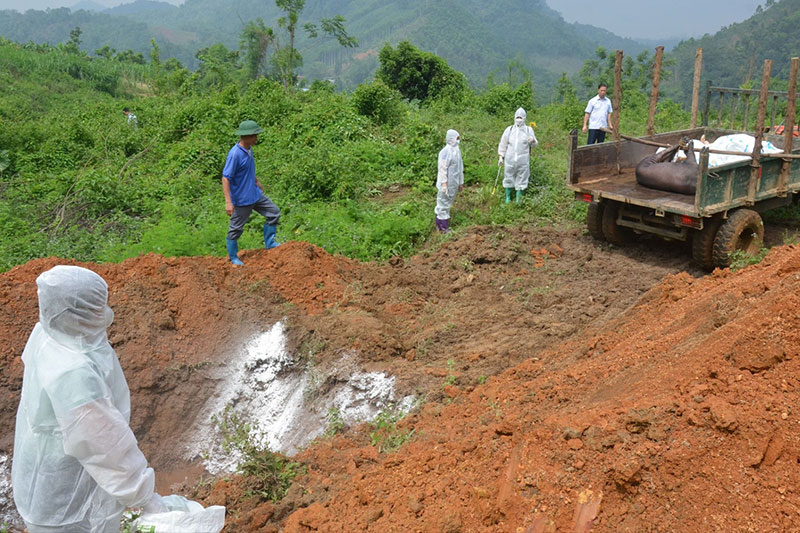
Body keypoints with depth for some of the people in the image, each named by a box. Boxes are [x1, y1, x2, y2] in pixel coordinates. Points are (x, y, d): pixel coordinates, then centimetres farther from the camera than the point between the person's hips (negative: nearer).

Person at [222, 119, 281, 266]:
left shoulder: (249, 149, 1)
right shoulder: (235, 154, -26)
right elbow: (225, 178, -26)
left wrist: (257, 182, 31)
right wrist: (228, 202, -29)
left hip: (255, 194, 9)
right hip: (241, 199, -9)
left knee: (274, 213, 13)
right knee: (236, 228, 6)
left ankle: (269, 243, 26)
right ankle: (233, 257, 25)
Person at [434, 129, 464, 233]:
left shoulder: (457, 150, 9)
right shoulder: (445, 151, -17)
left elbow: (460, 168, 16)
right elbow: (442, 168, -19)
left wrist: (461, 182, 20)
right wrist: (444, 183, -21)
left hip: (454, 184, 9)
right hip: (446, 184, -9)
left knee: (448, 204, 16)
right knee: (443, 204, 2)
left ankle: (440, 224, 28)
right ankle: (443, 227, 9)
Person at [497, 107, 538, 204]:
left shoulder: (528, 130, 4)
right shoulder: (509, 129, 5)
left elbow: (535, 144, 6)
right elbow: (503, 144, 10)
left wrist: (533, 141, -17)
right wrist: (501, 157, 7)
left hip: (523, 160, 0)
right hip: (510, 159, 0)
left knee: (521, 179, 6)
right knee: (508, 178, 7)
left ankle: (518, 198, 19)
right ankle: (508, 197, 23)